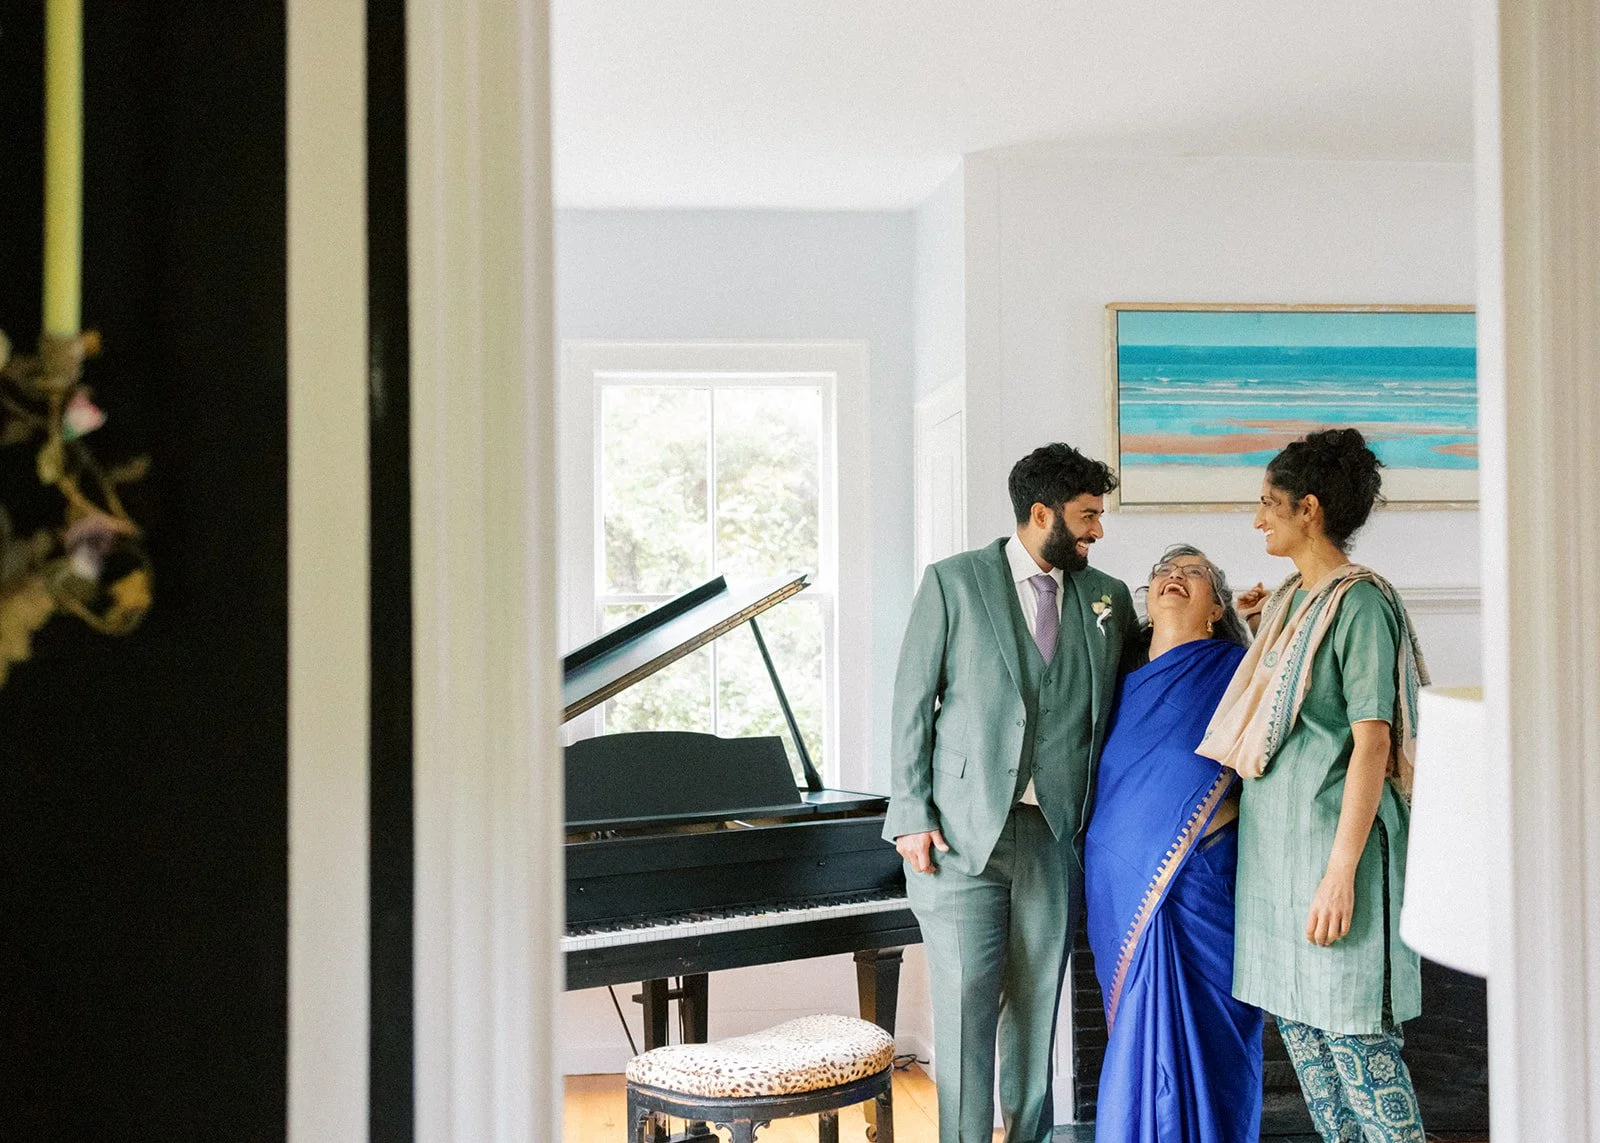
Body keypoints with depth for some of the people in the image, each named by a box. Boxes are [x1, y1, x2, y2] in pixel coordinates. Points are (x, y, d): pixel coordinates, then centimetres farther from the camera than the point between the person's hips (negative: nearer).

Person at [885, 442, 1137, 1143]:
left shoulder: (1108, 599, 12)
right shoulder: (954, 582, 2)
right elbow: (913, 702, 0)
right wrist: (911, 815, -5)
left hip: (1054, 835, 3)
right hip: (962, 831, -3)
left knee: (1036, 1005, 9)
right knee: (966, 1002, -4)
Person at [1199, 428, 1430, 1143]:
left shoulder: (1360, 603, -13)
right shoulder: (1291, 600, 13)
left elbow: (1372, 743, -18)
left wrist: (1341, 871, -21)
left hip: (1331, 839, -9)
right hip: (1276, 838, 9)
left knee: (1353, 1033, -3)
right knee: (1300, 1027, 13)